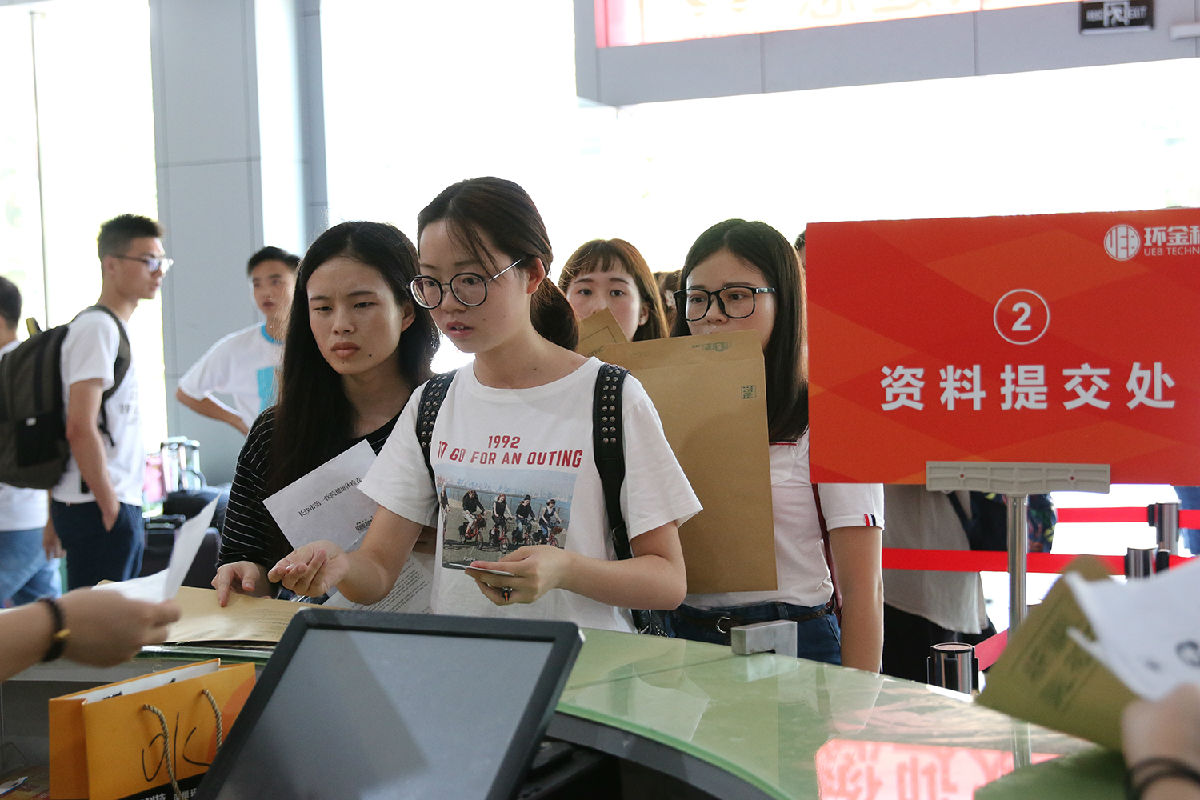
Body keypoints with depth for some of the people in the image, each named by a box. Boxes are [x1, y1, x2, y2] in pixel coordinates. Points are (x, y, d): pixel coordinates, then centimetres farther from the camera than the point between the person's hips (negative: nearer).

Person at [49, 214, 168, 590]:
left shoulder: (113, 328, 17)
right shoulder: (97, 327, -13)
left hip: (117, 505, 10)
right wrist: (111, 508, -19)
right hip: (98, 507, -10)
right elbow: (81, 429, -20)